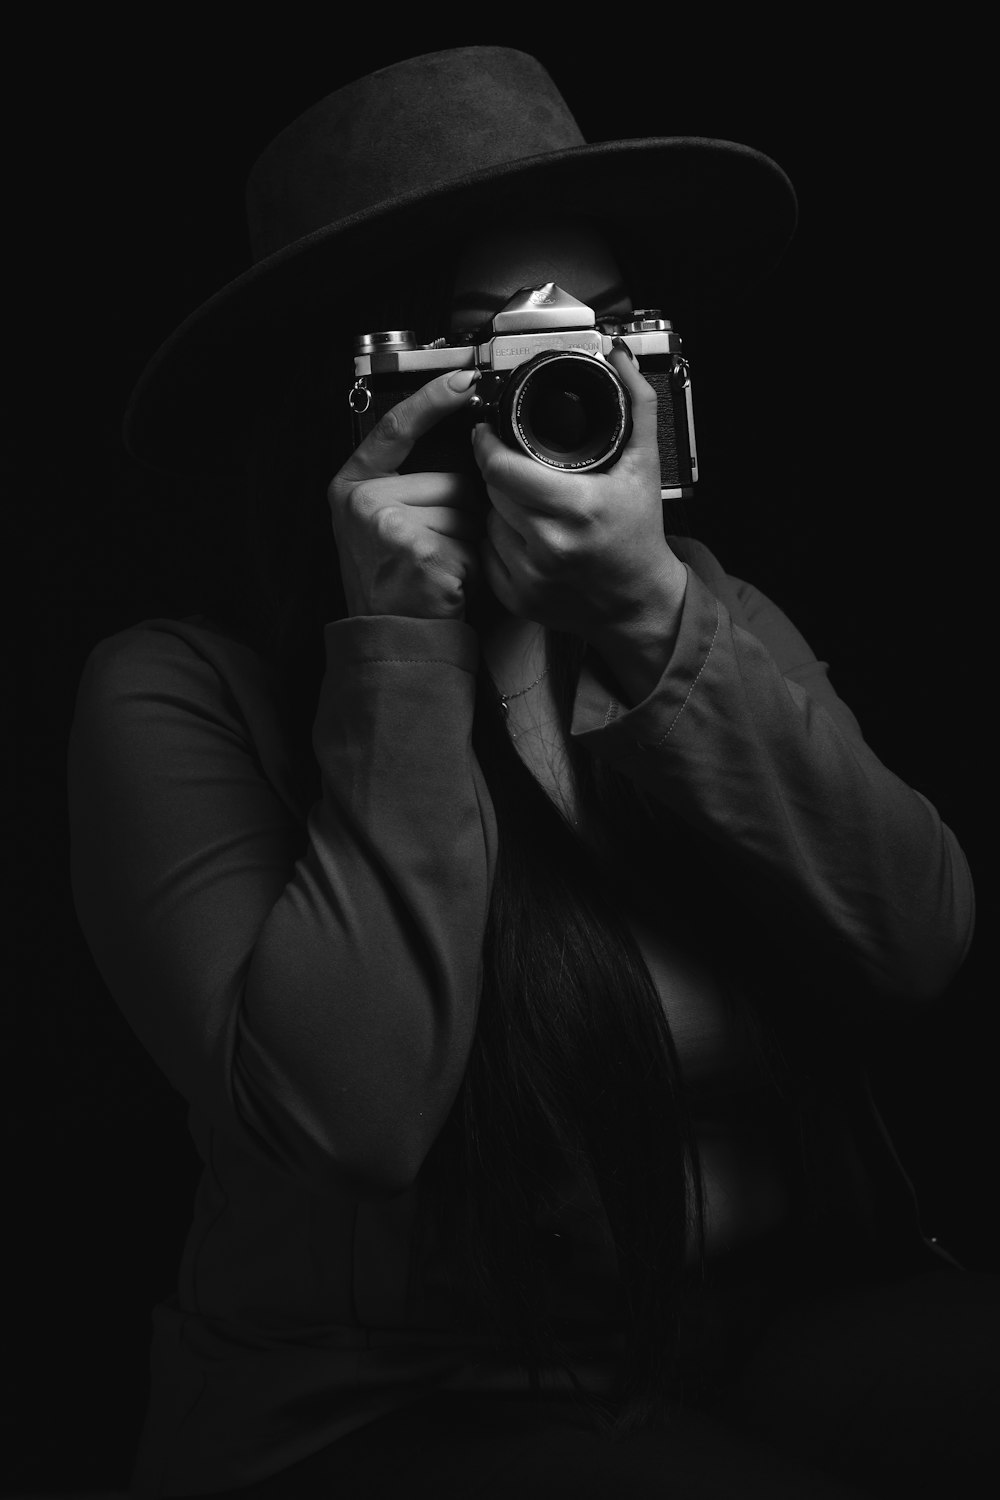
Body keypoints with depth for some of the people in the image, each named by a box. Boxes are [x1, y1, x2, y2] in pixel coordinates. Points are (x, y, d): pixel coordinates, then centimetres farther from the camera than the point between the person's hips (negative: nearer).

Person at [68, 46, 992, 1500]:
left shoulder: (709, 613, 6)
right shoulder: (183, 696, -8)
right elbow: (345, 1107, -20)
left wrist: (653, 615, -17)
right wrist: (402, 641, -17)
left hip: (794, 1326, 4)